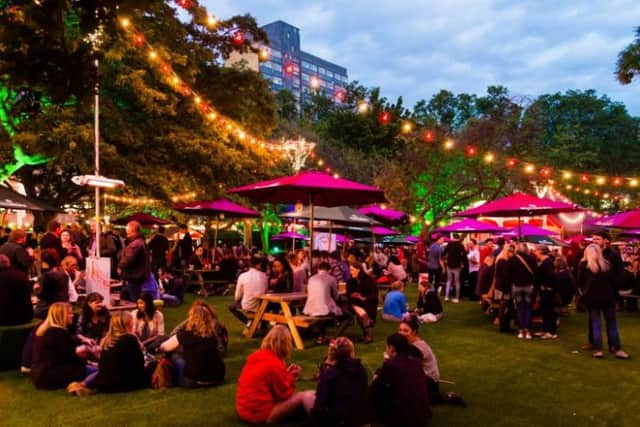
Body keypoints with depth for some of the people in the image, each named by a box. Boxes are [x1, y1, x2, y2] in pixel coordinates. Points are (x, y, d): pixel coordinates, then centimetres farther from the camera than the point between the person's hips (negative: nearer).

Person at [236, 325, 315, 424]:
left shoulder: (255, 356, 5)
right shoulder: (275, 364, -18)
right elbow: (284, 395, -6)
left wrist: (286, 373, 14)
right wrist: (291, 376, 6)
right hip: (259, 414, -9)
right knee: (304, 397, -7)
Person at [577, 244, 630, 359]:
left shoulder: (583, 265, -4)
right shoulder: (607, 264, 3)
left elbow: (579, 282, -1)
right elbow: (613, 280, 6)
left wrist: (583, 293, 13)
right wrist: (614, 295, 13)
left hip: (592, 297, -1)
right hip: (607, 297, 2)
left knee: (596, 324, 3)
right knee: (611, 323, 10)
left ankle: (598, 349, -1)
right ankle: (616, 348, 10)